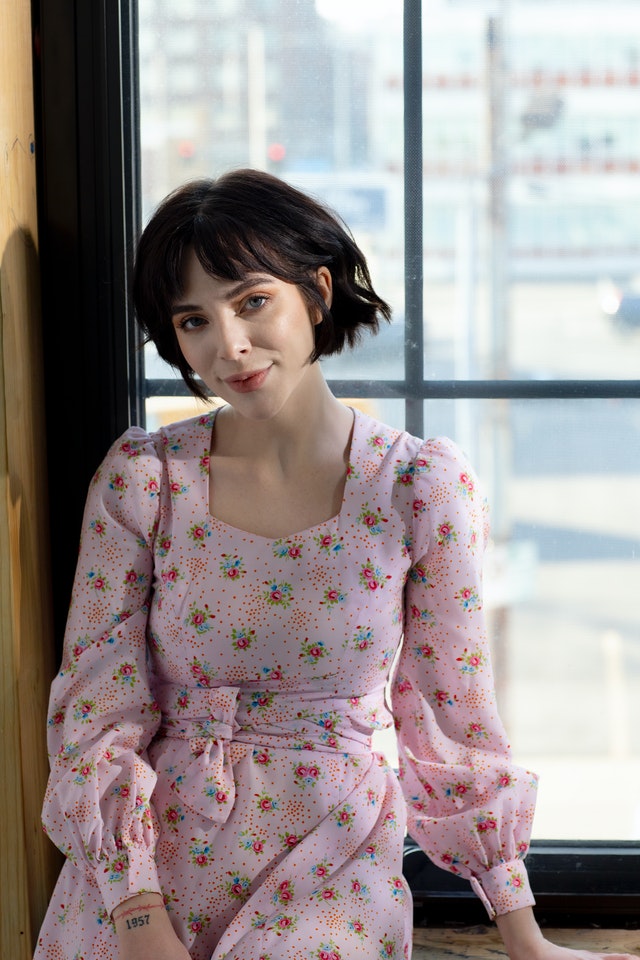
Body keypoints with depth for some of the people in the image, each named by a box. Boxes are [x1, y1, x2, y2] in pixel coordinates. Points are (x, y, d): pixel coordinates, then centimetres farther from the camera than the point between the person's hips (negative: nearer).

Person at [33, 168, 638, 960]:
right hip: (144, 868, 1)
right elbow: (99, 715, -2)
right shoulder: (141, 478, -3)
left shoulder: (422, 489, -5)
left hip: (331, 872, 0)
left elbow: (456, 724, 2)